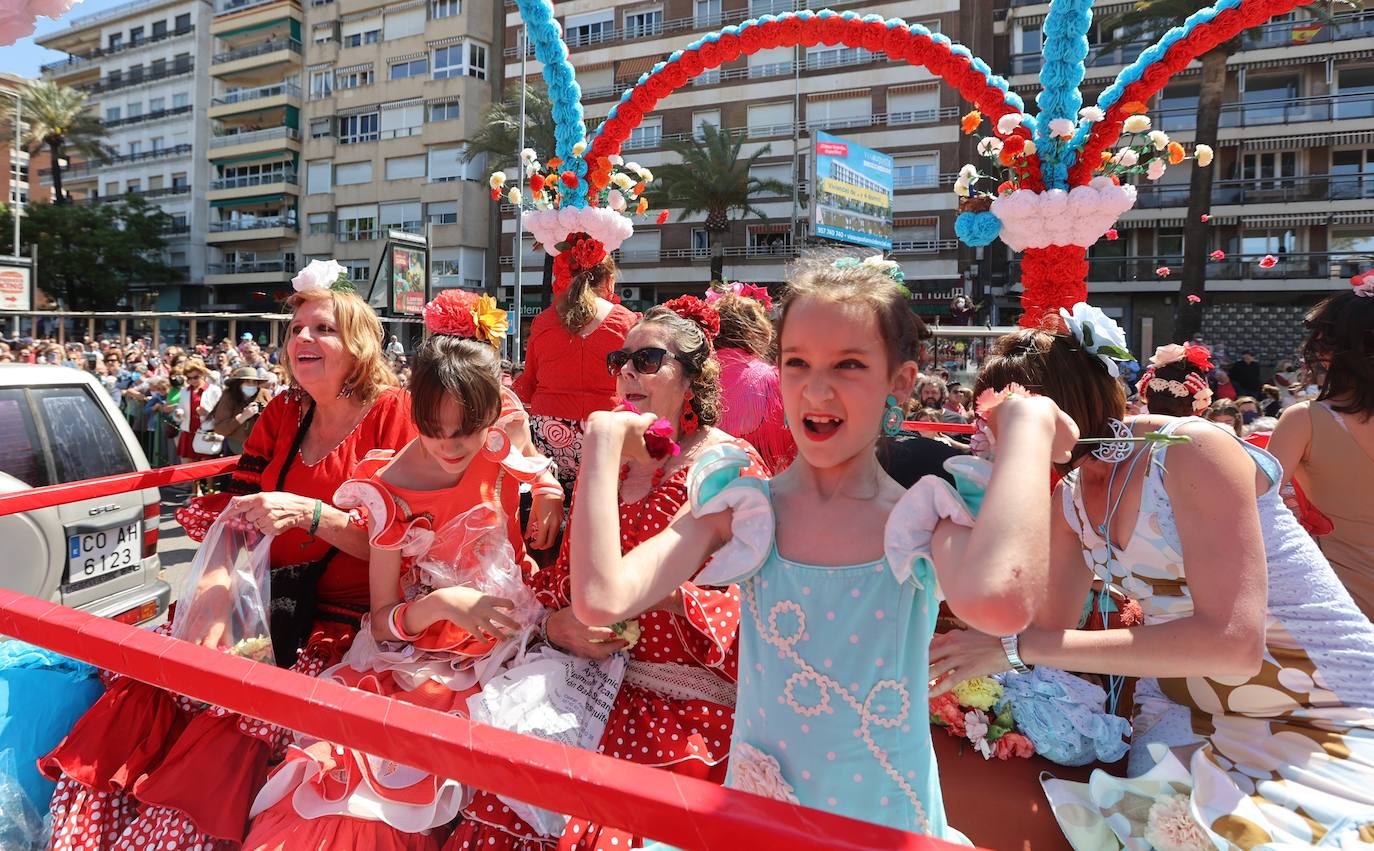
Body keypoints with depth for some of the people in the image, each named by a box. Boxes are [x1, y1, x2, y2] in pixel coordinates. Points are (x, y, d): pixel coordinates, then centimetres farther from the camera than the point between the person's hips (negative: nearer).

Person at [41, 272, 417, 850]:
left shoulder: (393, 414, -5)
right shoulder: (282, 414, 14)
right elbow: (230, 509, 10)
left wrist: (306, 512, -23)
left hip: (337, 621, -5)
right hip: (260, 602, 6)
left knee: (231, 729, -25)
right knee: (132, 704, -15)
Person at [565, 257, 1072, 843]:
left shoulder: (923, 518, -11)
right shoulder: (739, 508, -7)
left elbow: (999, 604, -36)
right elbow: (601, 601, -22)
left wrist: (1027, 424, -24)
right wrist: (605, 439, -15)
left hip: (889, 819, 0)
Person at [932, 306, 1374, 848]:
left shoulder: (1192, 450, -21)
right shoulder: (1070, 498, 0)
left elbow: (1232, 642, -30)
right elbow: (1053, 625, 1)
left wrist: (1021, 646, -32)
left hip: (1327, 722, -5)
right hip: (1187, 717, 6)